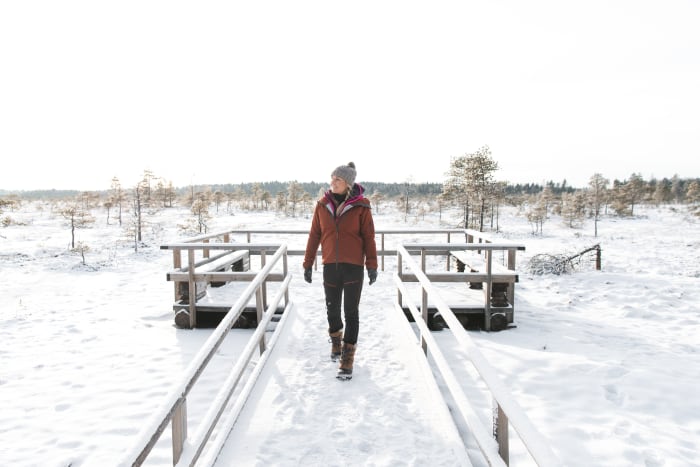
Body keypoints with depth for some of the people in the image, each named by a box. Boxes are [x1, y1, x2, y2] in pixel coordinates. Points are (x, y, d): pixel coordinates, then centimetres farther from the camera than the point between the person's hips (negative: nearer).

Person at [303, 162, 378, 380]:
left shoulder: (361, 206, -7)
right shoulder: (323, 205, 1)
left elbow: (368, 237, -3)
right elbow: (314, 235, 6)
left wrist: (372, 265, -6)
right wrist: (308, 264, 6)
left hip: (354, 266, -3)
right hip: (331, 266, 3)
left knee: (351, 312, 0)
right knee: (332, 309, 14)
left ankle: (347, 359, 9)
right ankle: (336, 340, 43)